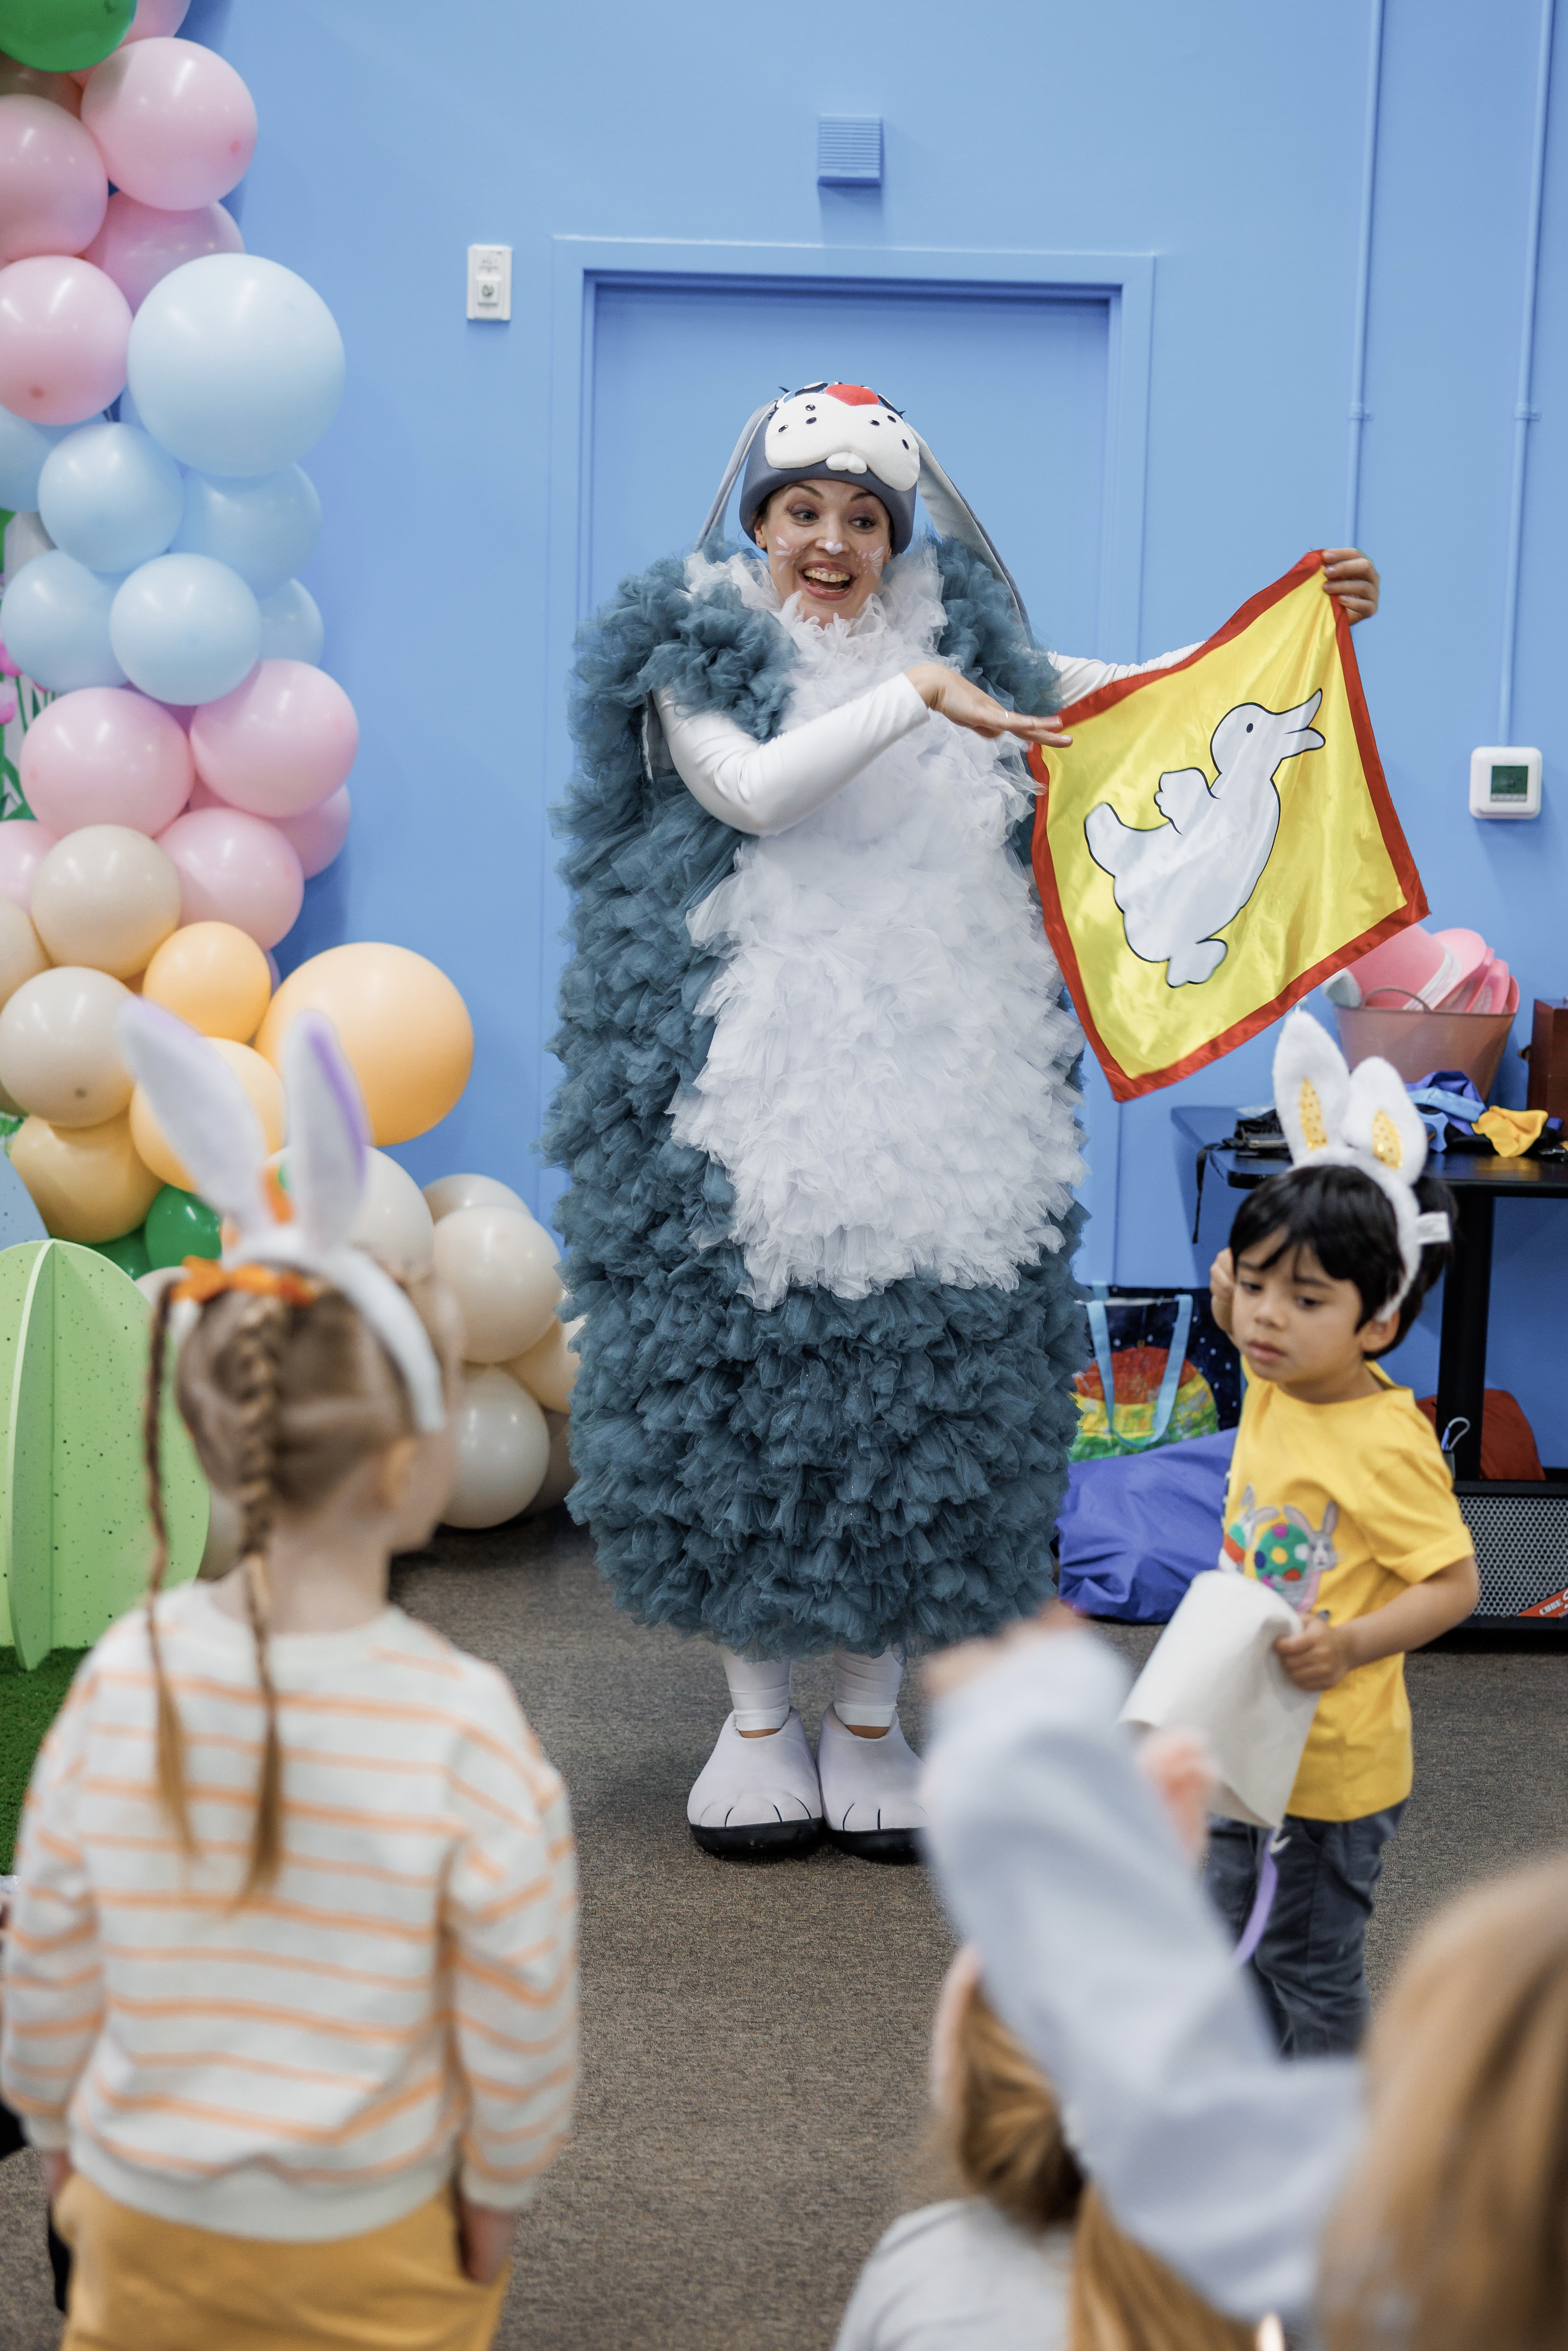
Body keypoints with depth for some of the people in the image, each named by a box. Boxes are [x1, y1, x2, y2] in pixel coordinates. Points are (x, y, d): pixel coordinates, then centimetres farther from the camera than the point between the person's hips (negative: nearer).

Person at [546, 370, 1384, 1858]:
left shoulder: (954, 647, 14)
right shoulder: (697, 654, 5)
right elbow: (754, 788, -13)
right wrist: (915, 698, -18)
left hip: (931, 1089, 2)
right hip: (749, 1086, -2)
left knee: (922, 1377, 2)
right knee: (744, 1373, 1)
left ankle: (869, 1717, 15)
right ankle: (756, 1710, 16)